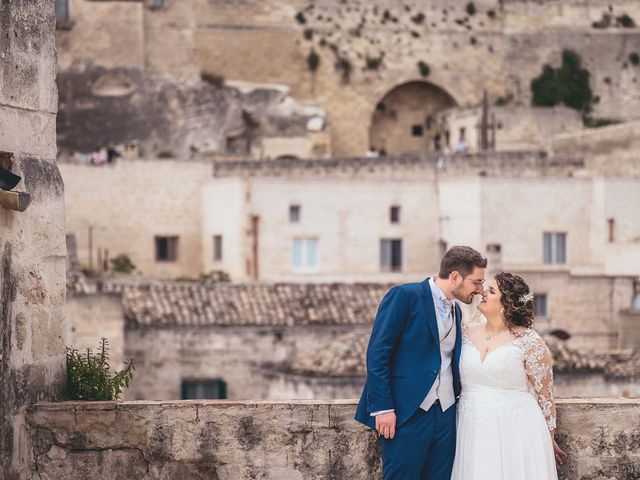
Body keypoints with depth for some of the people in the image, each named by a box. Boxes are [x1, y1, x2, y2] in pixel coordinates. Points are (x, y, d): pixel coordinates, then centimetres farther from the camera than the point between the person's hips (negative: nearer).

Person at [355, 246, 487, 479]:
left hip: (445, 416, 7)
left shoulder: (455, 310, 17)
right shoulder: (404, 296, -7)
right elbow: (377, 353, -11)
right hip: (407, 414, -7)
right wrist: (382, 407, -16)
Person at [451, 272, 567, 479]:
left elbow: (545, 395, 0)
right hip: (473, 435, 4)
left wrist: (549, 438, 4)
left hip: (515, 432, -4)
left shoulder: (529, 342, -6)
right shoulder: (466, 334, 8)